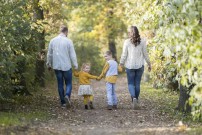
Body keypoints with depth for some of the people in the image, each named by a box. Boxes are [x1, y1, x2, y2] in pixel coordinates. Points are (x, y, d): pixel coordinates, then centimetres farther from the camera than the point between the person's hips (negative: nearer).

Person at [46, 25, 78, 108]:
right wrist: (75, 65, 1)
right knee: (68, 83, 6)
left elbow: (49, 54, 11)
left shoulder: (53, 41, 4)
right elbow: (72, 55, -7)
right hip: (66, 66, -3)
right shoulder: (68, 41, -8)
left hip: (56, 66, 3)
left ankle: (63, 102, 11)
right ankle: (67, 95, -22)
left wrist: (49, 64, 24)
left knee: (60, 84, 10)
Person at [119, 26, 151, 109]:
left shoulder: (127, 42, -6)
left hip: (130, 66, -2)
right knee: (137, 83, 10)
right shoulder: (142, 41, -2)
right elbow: (145, 54, 3)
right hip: (140, 65, 2)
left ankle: (134, 98, -20)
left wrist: (121, 64, 9)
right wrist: (149, 64, 12)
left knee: (131, 83, 4)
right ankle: (136, 100, 13)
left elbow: (124, 55, -3)